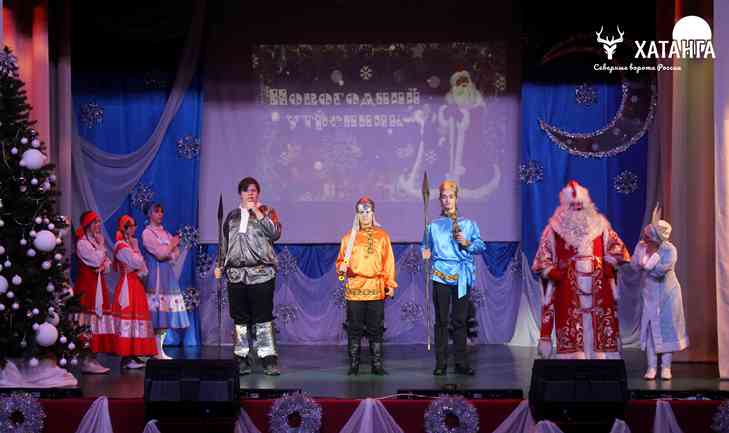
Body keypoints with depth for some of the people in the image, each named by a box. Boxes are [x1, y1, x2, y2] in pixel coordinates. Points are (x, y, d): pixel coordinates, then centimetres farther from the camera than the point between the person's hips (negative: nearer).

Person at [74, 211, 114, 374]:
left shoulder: (96, 241, 20)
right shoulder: (82, 243, -8)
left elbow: (107, 263, 16)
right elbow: (96, 260, -18)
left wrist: (104, 265, -6)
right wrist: (101, 245, -5)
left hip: (99, 284, 9)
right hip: (87, 284, -9)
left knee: (99, 316, 6)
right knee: (89, 321, -12)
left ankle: (93, 358, 8)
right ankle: (87, 361, -13)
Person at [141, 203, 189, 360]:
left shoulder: (166, 233, 18)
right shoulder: (147, 233, -2)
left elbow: (176, 255, 10)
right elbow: (160, 254, -12)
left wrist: (165, 251, -7)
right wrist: (172, 245, 2)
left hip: (168, 275, 7)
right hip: (155, 275, -7)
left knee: (166, 315, 4)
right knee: (157, 316, -10)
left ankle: (160, 350, 8)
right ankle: (157, 352, -10)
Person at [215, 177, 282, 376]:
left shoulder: (267, 212, 7)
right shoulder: (232, 216, 17)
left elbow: (275, 233, -10)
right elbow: (225, 243, 22)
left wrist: (257, 212, -10)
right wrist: (220, 265, 16)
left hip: (261, 273, -4)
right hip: (236, 273, 4)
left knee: (263, 317, -7)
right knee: (240, 318, 4)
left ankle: (268, 359, -5)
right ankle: (242, 359, 9)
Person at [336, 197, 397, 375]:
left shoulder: (382, 236, 9)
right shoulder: (349, 236, 9)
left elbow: (389, 262, 8)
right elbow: (341, 260, 12)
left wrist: (390, 284, 2)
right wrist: (342, 268, -10)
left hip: (376, 290, 0)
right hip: (354, 289, 0)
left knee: (375, 328, 2)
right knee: (354, 328, 1)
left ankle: (377, 364, 7)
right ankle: (353, 364, 7)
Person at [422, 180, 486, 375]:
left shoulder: (468, 224, 12)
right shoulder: (433, 226, 14)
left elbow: (481, 246, 7)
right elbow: (426, 247, 14)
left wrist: (467, 243, -10)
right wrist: (426, 253, -7)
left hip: (462, 277, 0)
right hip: (441, 275, 0)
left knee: (460, 320, 0)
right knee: (441, 320, -2)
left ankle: (461, 363, 4)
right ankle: (440, 363, 1)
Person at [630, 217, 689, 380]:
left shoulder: (669, 250, -20)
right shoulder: (641, 246, -7)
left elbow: (661, 270, -30)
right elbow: (634, 265, -15)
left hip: (667, 295, -3)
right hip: (649, 295, 3)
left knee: (667, 328, 2)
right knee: (650, 329, 0)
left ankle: (666, 367, 10)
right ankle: (651, 367, 4)